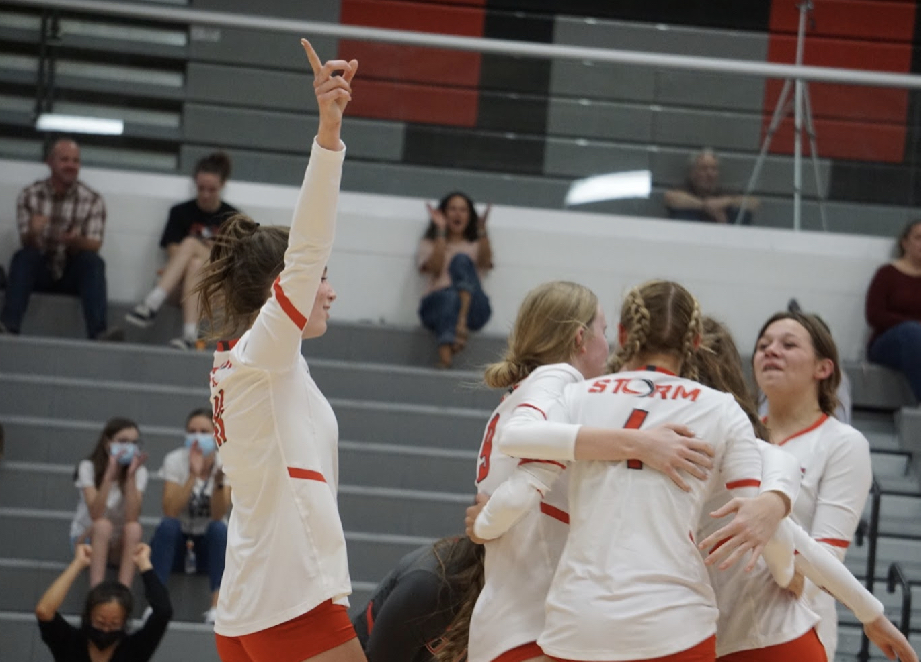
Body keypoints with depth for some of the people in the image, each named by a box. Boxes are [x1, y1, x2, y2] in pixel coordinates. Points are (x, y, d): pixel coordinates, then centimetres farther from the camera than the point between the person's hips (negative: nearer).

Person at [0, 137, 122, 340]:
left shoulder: (93, 200, -3)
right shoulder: (29, 196, -3)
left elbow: (94, 246, -10)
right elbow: (27, 244, -9)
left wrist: (75, 241, -34)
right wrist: (32, 233, -35)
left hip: (73, 275, 0)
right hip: (39, 272, 0)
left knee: (94, 261, -30)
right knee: (23, 256, -30)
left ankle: (99, 332, -46)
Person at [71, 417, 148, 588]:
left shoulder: (139, 471, -8)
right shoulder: (88, 467, -14)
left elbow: (132, 518, -24)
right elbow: (96, 515, -29)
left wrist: (130, 476, -30)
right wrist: (110, 475, -36)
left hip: (120, 544, 2)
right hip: (87, 538, -2)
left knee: (134, 528, -32)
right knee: (103, 525, -35)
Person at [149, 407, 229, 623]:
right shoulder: (175, 460, -12)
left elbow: (218, 515, -20)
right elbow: (170, 512, -25)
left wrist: (219, 481, -37)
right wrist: (193, 475, -35)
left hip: (209, 543, 1)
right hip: (176, 542, -1)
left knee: (220, 529, -31)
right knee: (167, 526, -32)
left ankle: (217, 605, -34)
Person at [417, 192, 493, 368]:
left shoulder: (476, 245, 27)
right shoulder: (430, 244, 24)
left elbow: (484, 262, 0)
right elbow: (435, 269, 0)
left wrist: (482, 229, -15)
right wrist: (440, 231, -4)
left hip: (472, 306, 1)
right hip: (437, 305, -1)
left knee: (461, 260, -26)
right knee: (449, 295, -39)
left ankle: (463, 320, -49)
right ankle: (445, 352, -63)